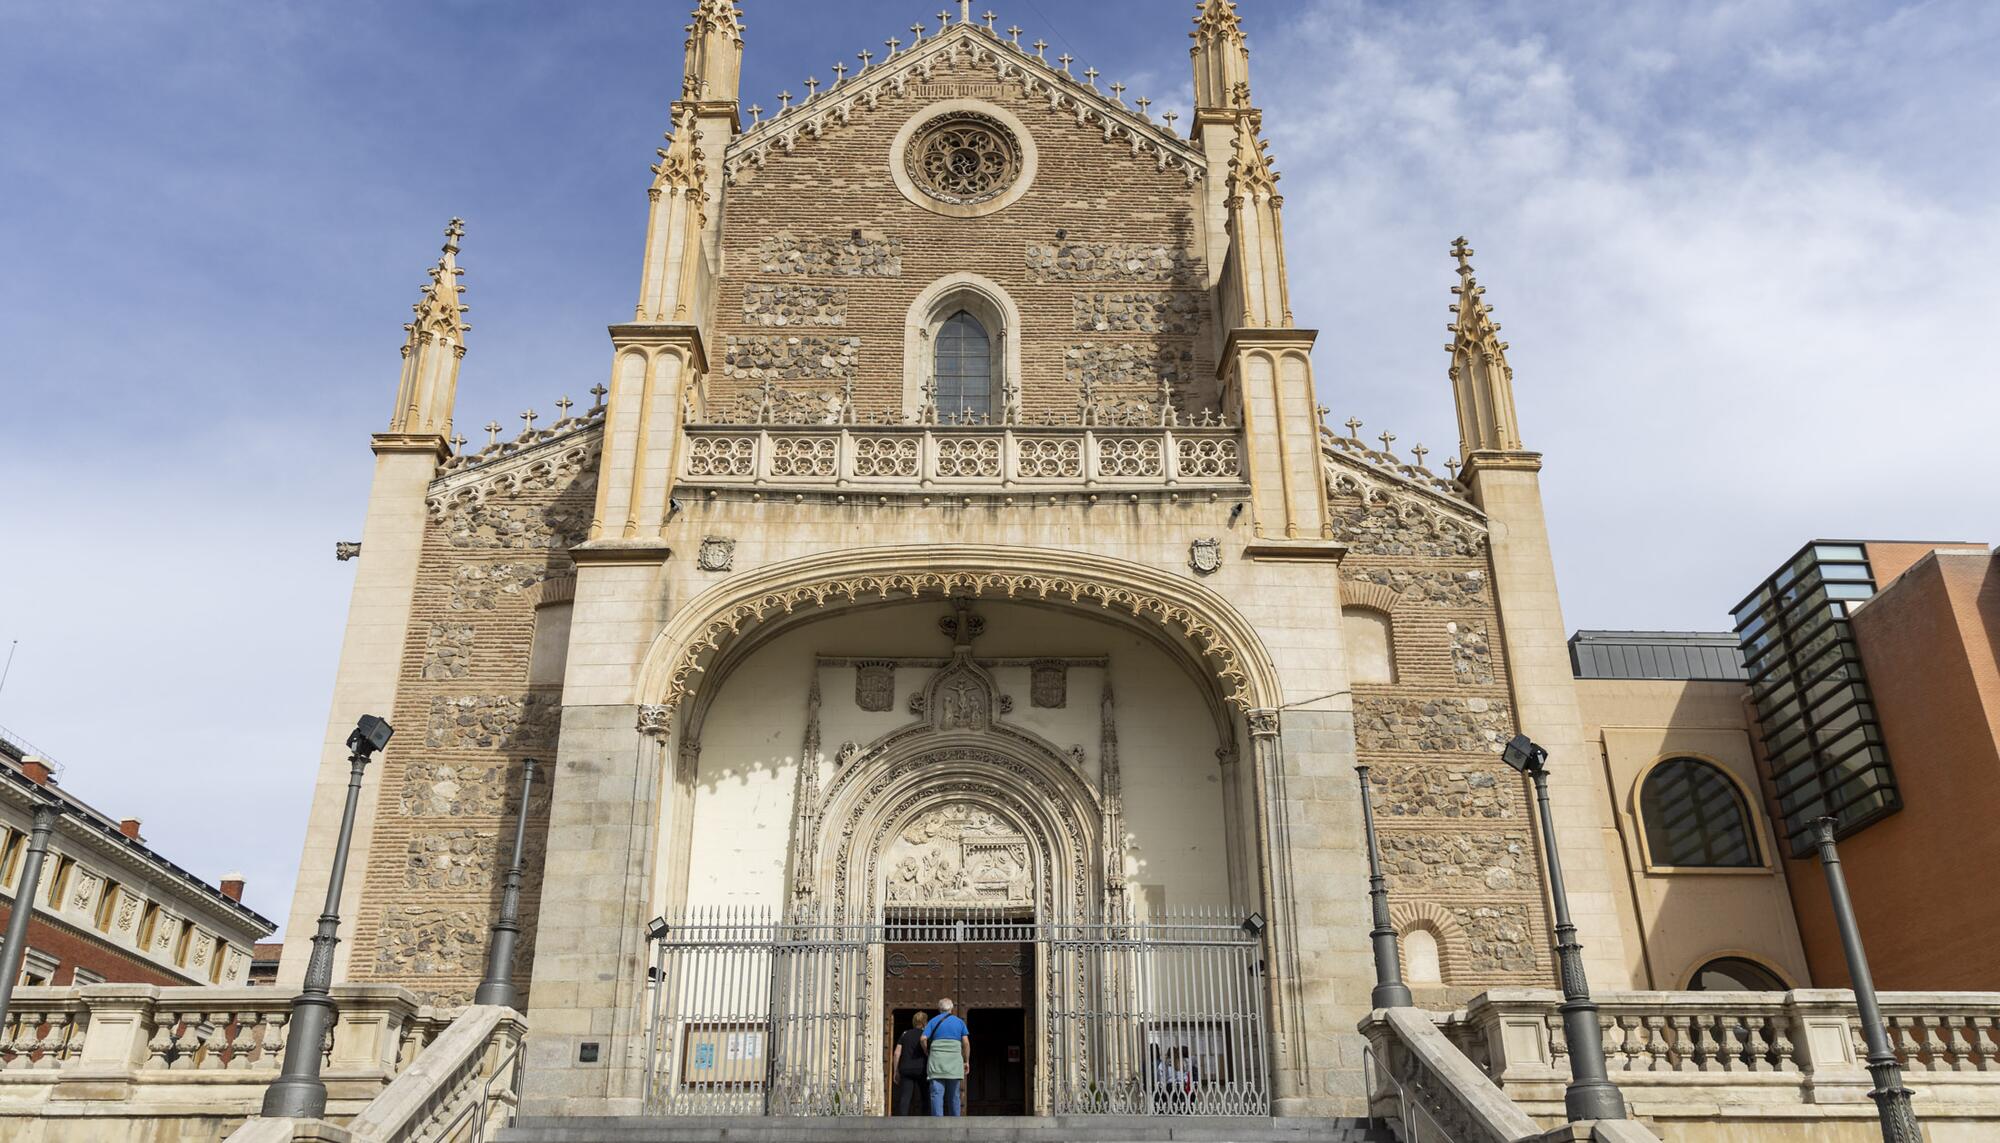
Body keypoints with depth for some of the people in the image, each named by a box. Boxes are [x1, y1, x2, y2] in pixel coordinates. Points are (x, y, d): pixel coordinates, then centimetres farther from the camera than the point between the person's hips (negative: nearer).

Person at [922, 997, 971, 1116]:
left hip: (937, 1059, -1)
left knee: (937, 1093, -6)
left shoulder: (933, 1021, 8)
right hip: (954, 1060, 1)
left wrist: (927, 1053, 12)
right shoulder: (959, 1022, 10)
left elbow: (923, 1039, -4)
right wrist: (967, 1061, 8)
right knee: (954, 1095, 8)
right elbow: (966, 1043, 2)